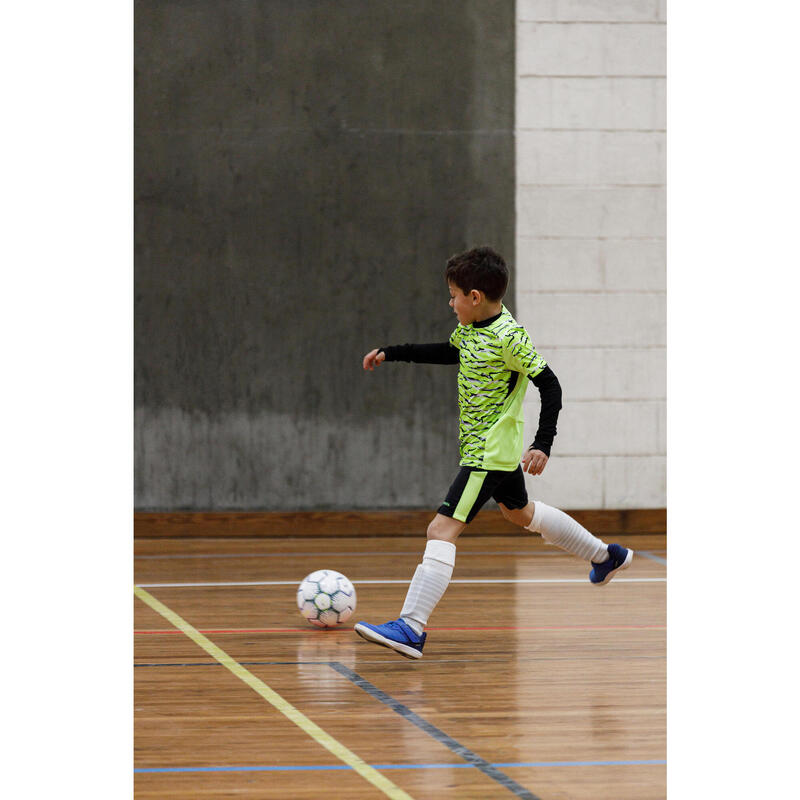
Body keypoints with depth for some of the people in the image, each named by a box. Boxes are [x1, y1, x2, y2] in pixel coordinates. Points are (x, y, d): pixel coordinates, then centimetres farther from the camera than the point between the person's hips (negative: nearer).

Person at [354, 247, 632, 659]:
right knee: (519, 511, 30)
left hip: (487, 453, -10)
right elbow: (450, 351, 25)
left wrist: (542, 444, -25)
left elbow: (549, 385, -19)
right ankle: (606, 556, 47)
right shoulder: (471, 327, 4)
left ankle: (411, 628, -22)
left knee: (442, 529, -16)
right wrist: (392, 353, 24)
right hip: (500, 450, 10)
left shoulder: (508, 337, -22)